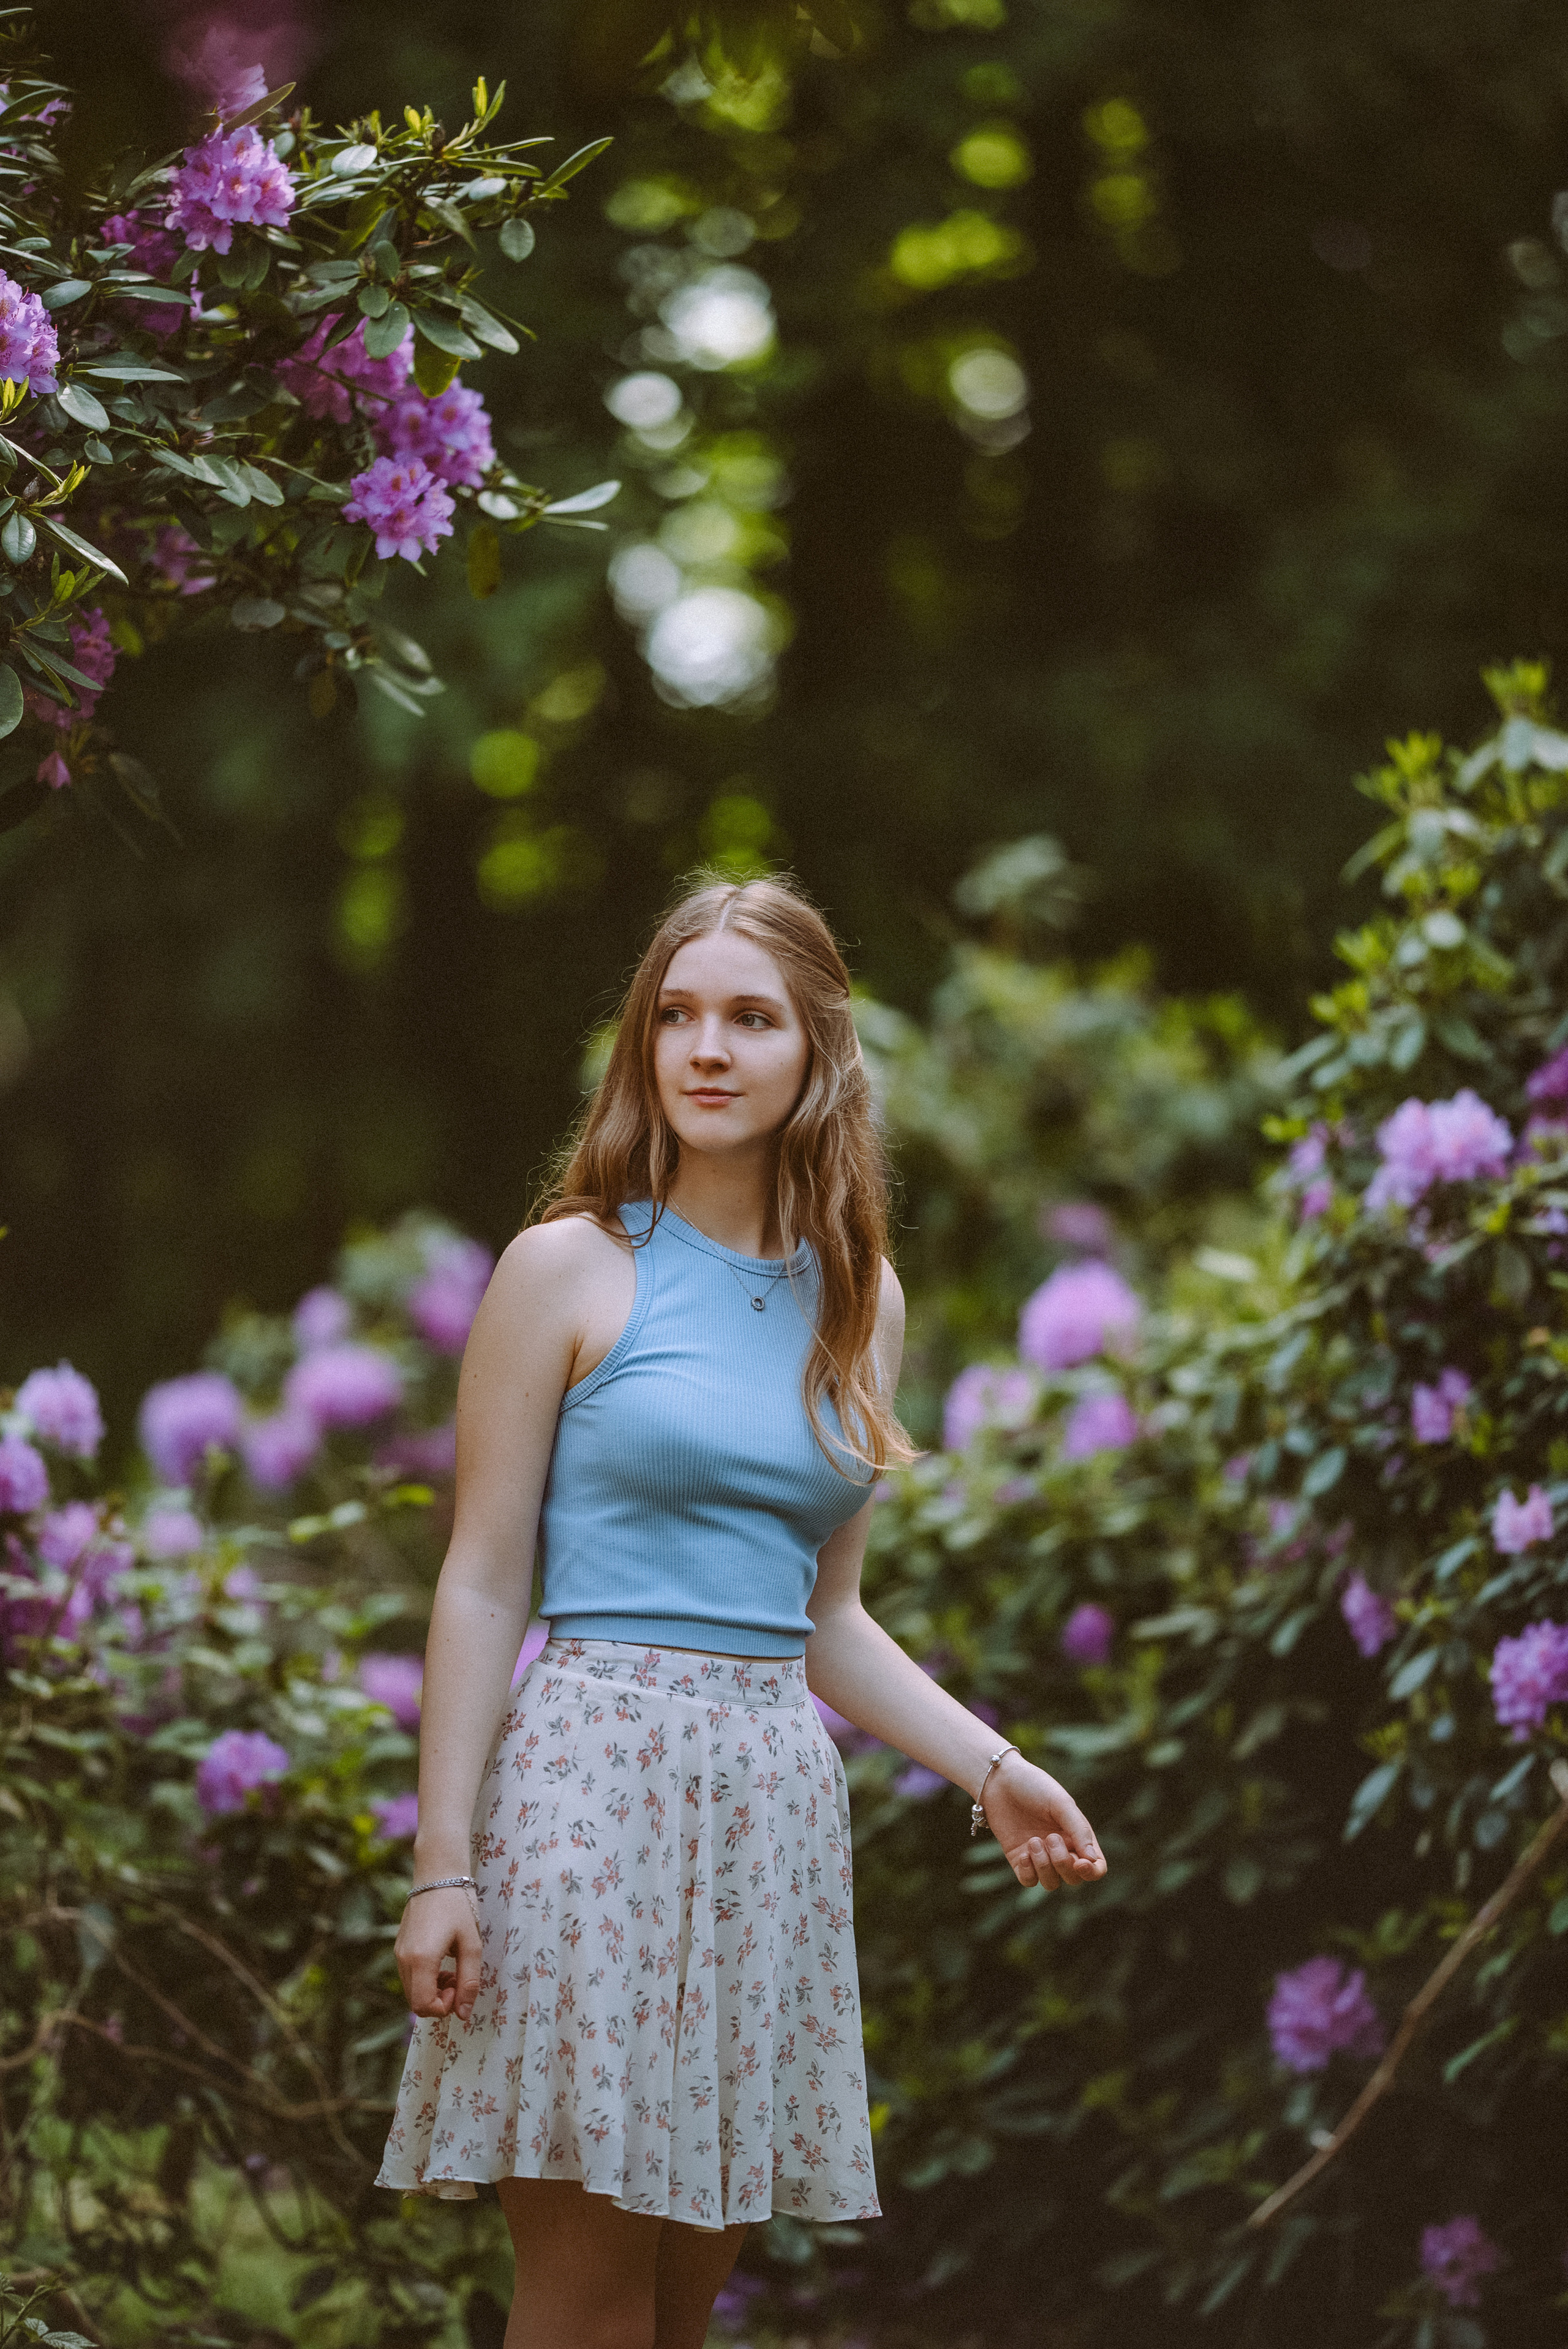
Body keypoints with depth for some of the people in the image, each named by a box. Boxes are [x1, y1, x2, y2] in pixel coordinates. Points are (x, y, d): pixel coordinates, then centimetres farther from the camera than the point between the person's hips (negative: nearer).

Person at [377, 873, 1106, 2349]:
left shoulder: (856, 1298, 13)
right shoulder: (572, 1266, -2)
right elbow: (481, 1586, -3)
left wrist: (990, 1768, 8)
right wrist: (441, 1865, -9)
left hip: (771, 1796, 5)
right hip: (595, 1772, -5)